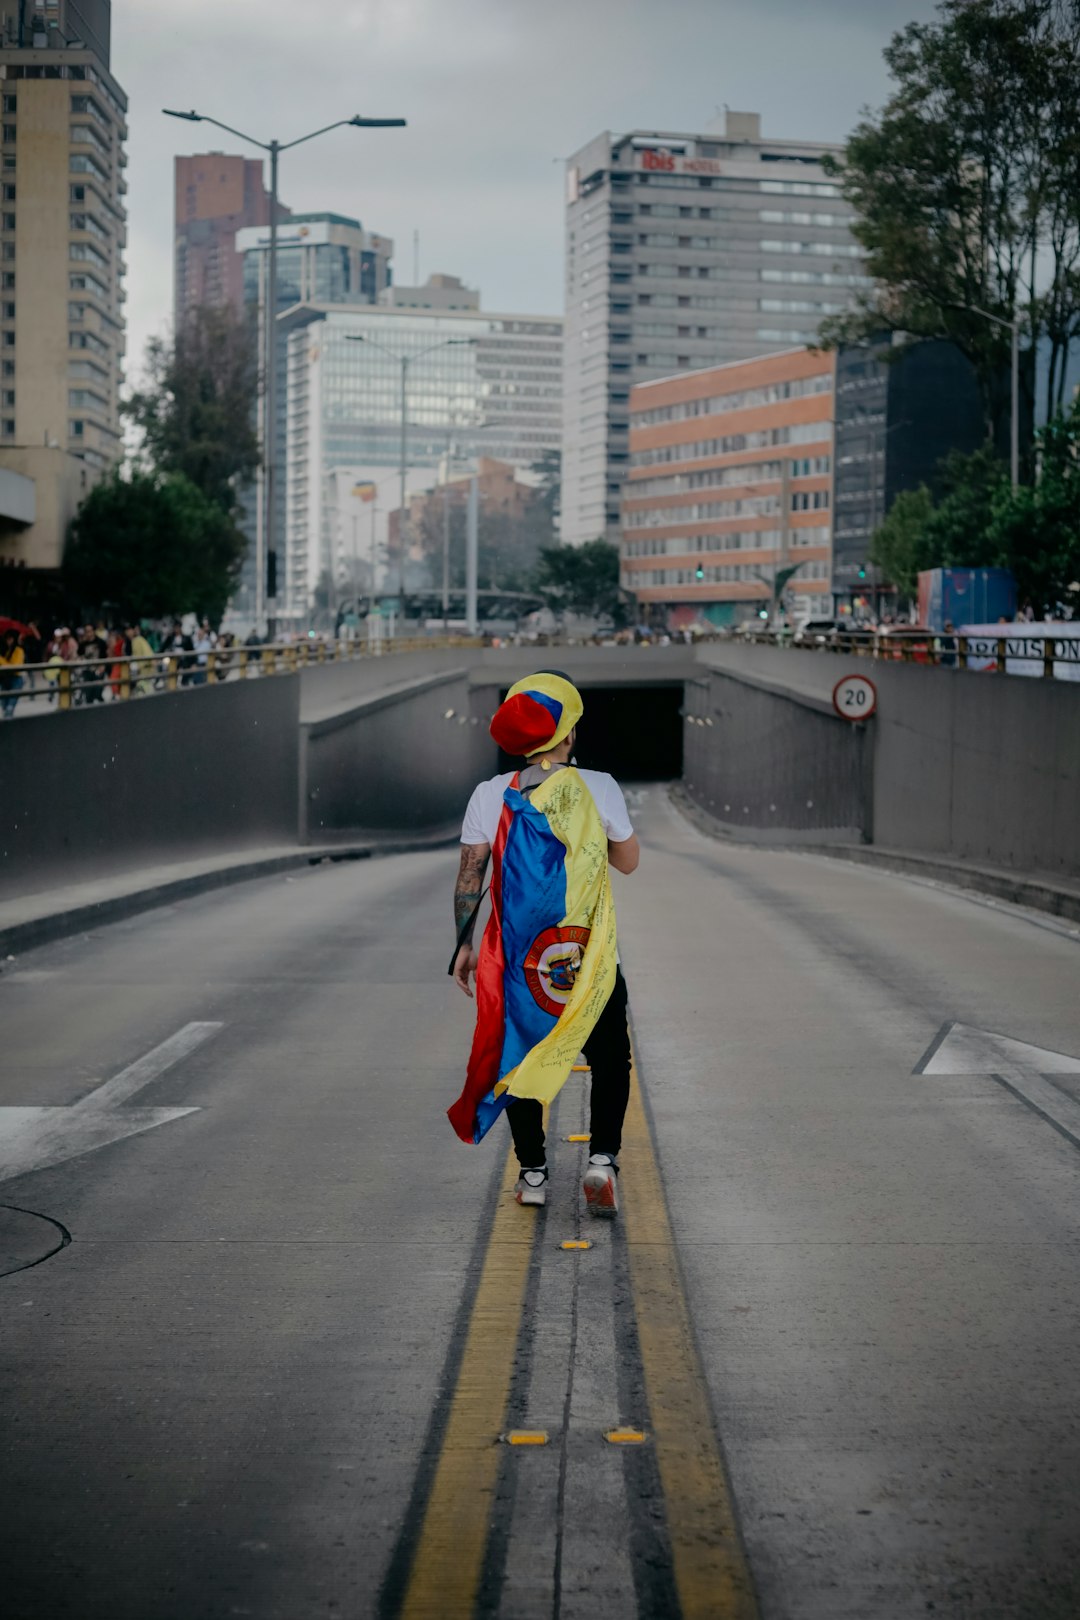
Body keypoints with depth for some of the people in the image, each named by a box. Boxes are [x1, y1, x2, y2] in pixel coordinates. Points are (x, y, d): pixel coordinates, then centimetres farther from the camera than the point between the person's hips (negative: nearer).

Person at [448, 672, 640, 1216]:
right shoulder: (598, 788, -6)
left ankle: (532, 1172, 18)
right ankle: (602, 1157, -4)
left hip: (517, 954, 1)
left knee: (520, 1054, 15)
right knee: (610, 1058, 12)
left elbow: (469, 877, -2)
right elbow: (628, 861, 5)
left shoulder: (491, 795, -4)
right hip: (590, 958, -1)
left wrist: (464, 945, 6)